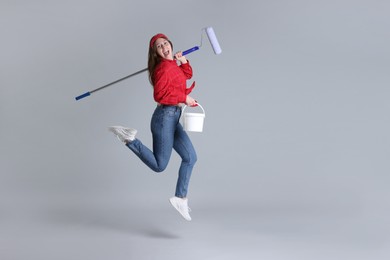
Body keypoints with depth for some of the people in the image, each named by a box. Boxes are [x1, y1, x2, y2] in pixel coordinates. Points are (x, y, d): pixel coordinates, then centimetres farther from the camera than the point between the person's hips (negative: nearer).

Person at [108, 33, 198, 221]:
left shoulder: (172, 65, 12)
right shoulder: (164, 67, -16)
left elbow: (187, 75, 30)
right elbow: (159, 95, -24)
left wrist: (183, 61, 11)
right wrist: (184, 98, -16)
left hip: (173, 119, 10)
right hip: (165, 116, -10)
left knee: (190, 157, 8)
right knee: (159, 165, -4)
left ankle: (181, 198, 11)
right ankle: (129, 139, 1)